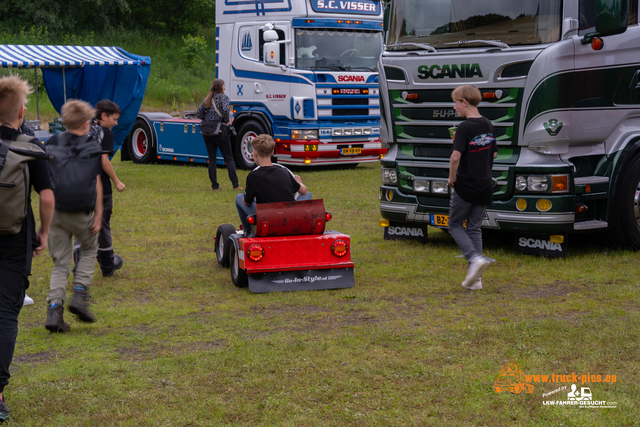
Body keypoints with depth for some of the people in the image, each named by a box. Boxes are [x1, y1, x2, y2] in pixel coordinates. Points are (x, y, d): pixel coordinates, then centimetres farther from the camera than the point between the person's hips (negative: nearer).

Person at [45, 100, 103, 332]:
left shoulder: (52, 143, 4)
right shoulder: (92, 147, -5)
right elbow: (96, 183, -7)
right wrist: (98, 214, -2)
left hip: (56, 211, 3)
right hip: (80, 213, -3)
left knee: (60, 263, 10)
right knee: (89, 251, 23)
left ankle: (54, 310, -3)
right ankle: (79, 295, 6)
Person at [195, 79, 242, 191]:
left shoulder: (207, 99, 11)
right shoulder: (223, 97, -5)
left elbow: (198, 113, 7)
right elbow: (225, 110, -23)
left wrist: (208, 120, 13)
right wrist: (227, 120, -7)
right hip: (220, 131, -5)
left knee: (211, 159, 9)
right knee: (229, 158, 2)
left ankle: (214, 185, 8)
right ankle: (236, 185, -1)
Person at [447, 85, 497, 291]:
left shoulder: (465, 128, -16)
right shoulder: (488, 125, 6)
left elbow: (455, 156, -26)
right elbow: (494, 154, 16)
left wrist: (451, 177, -12)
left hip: (465, 185, -7)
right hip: (484, 186, 7)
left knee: (455, 225, 10)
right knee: (474, 228, 12)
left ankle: (476, 259, -11)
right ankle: (475, 278, 11)